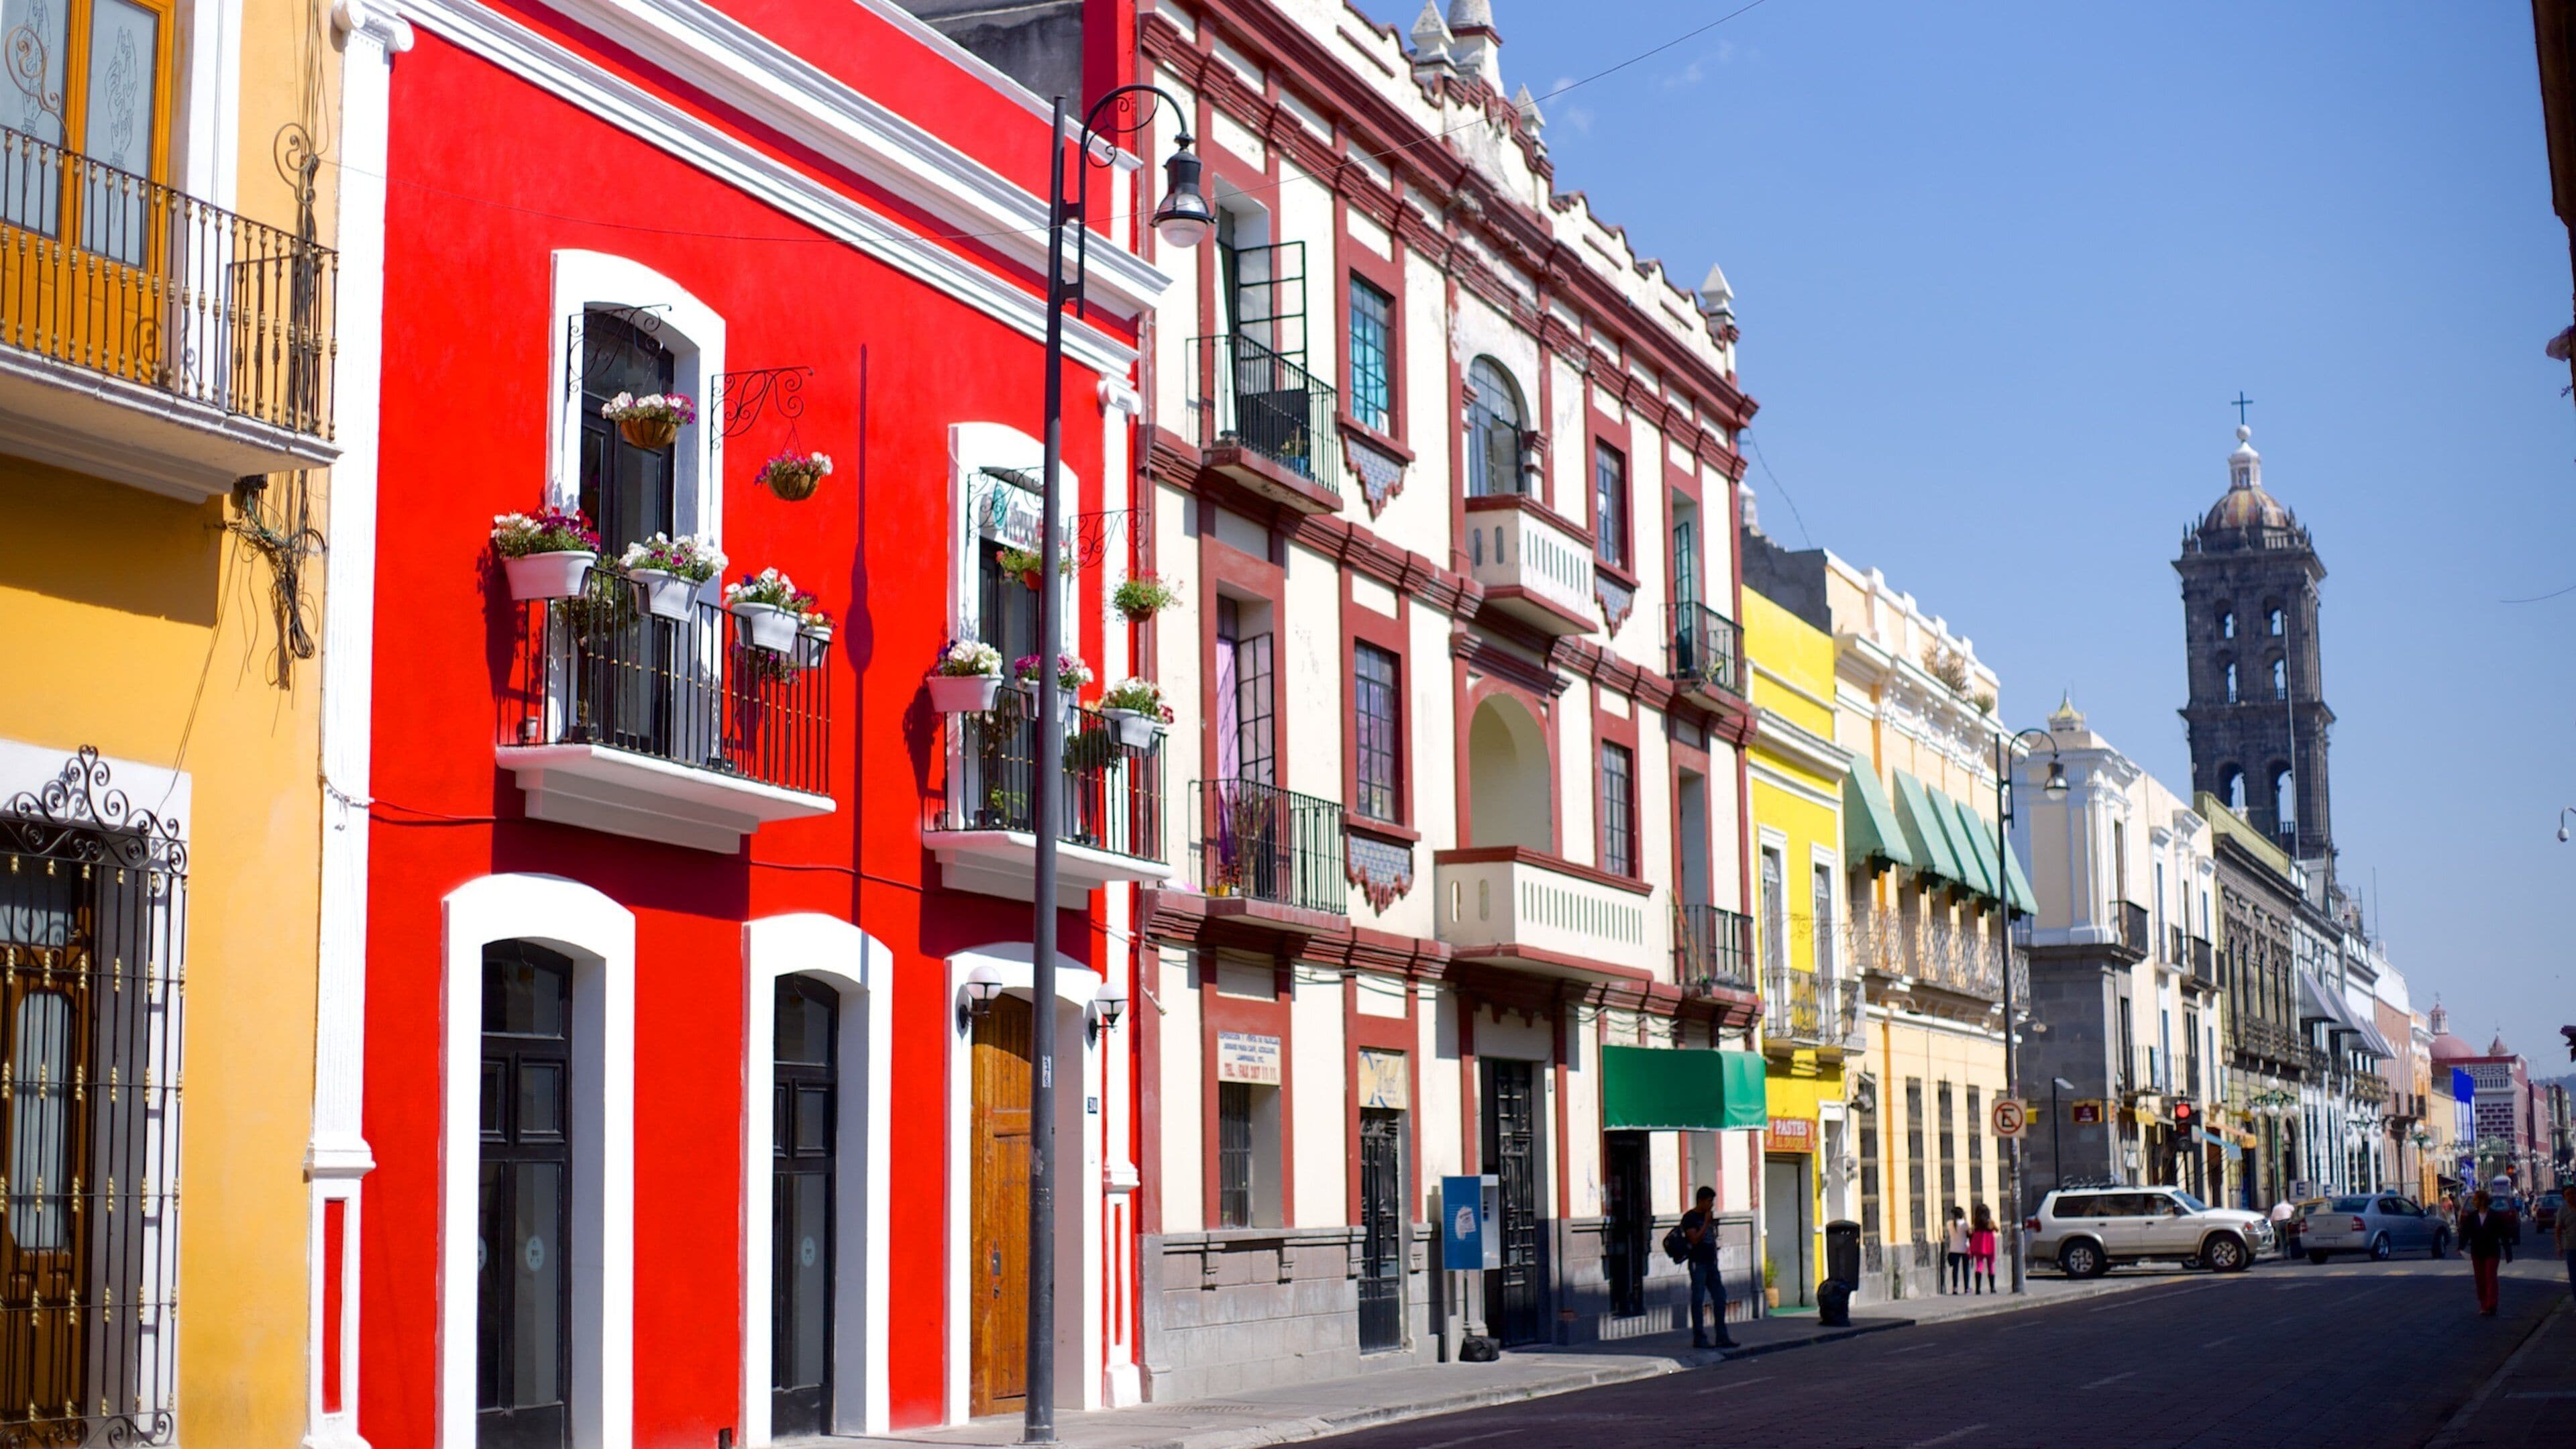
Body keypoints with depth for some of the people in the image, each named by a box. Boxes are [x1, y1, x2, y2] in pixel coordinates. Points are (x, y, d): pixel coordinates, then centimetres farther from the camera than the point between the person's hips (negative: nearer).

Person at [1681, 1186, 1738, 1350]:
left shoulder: (1709, 1216, 16)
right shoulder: (1690, 1218, -7)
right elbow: (1695, 1239, -18)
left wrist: (1715, 1259, 18)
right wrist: (1707, 1223, -16)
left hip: (1711, 1263, 8)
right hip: (1698, 1263, -8)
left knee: (1720, 1298, 4)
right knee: (1698, 1300, -4)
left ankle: (1722, 1338, 7)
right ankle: (1699, 1339, -1)